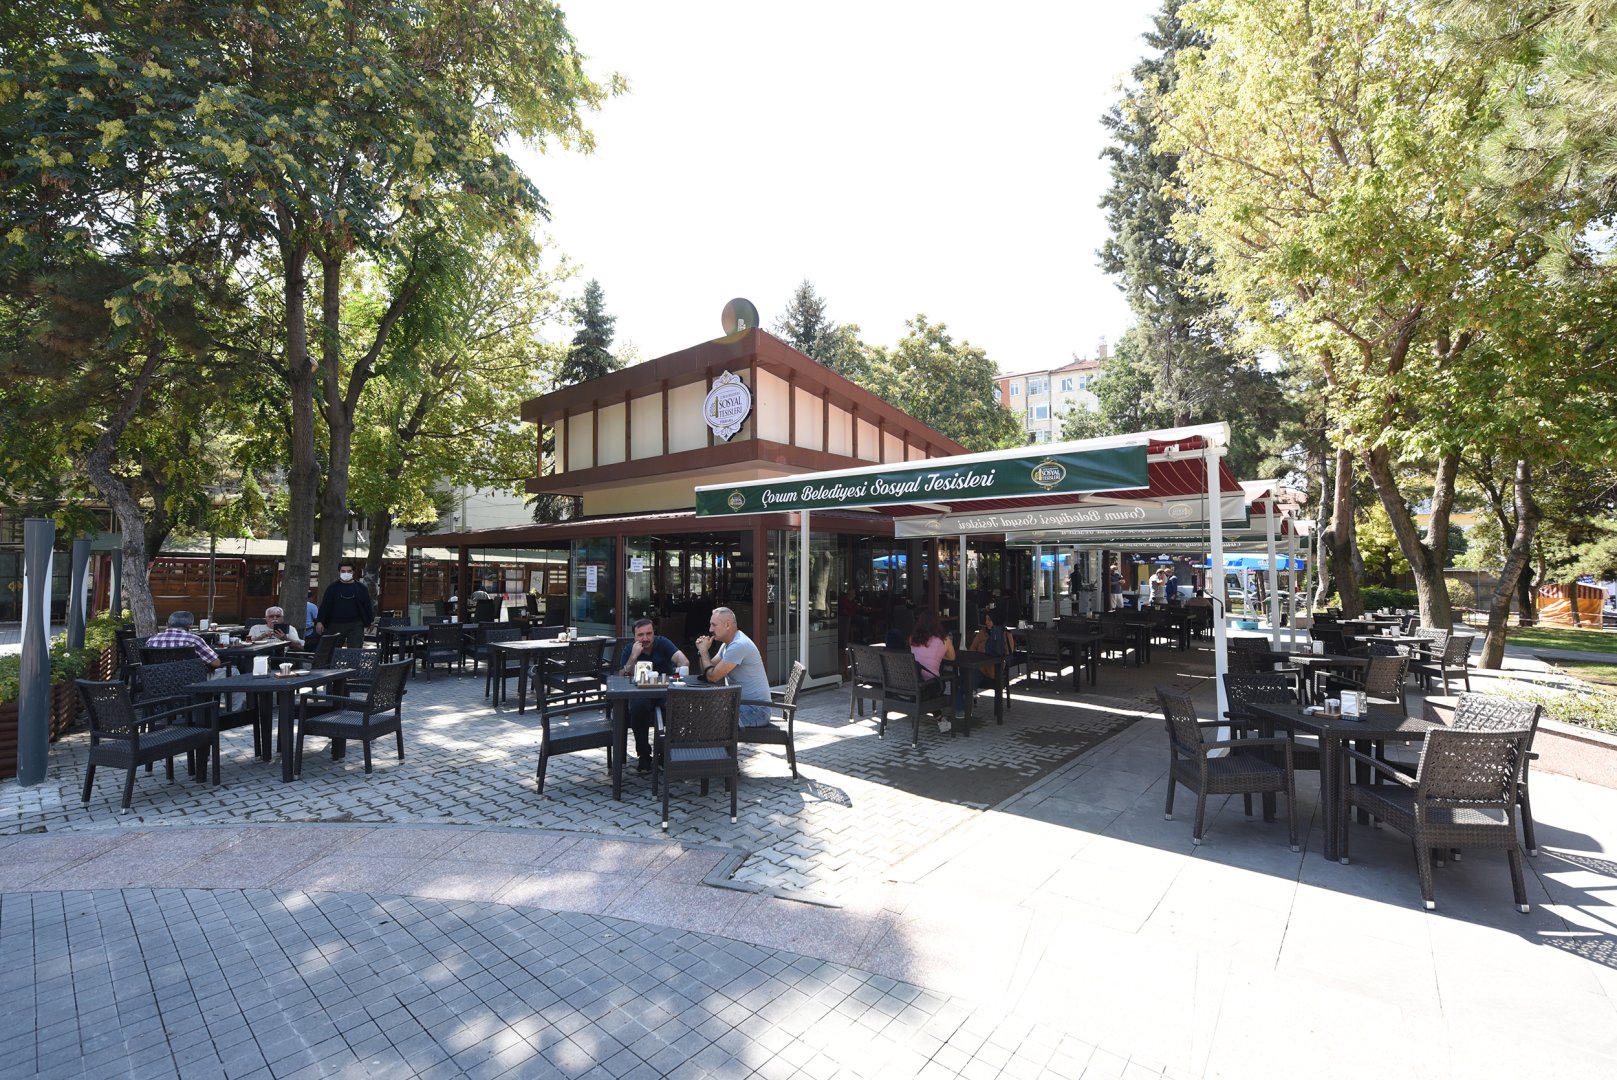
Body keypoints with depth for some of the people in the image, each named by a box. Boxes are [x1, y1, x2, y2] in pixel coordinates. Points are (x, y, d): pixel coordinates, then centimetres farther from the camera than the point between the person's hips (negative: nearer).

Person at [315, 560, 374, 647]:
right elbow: (324, 606, 4)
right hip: (335, 625, 1)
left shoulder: (361, 588, 7)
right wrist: (319, 621, -3)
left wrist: (370, 620, 5)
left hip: (356, 626, -1)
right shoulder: (332, 587, 6)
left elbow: (367, 605, 9)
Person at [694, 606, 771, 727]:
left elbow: (713, 677, -19)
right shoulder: (728, 644, 12)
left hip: (755, 709, -10)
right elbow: (708, 672, 13)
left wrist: (704, 651, -6)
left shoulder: (739, 645, -21)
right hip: (741, 703, 10)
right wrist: (703, 651, -3)